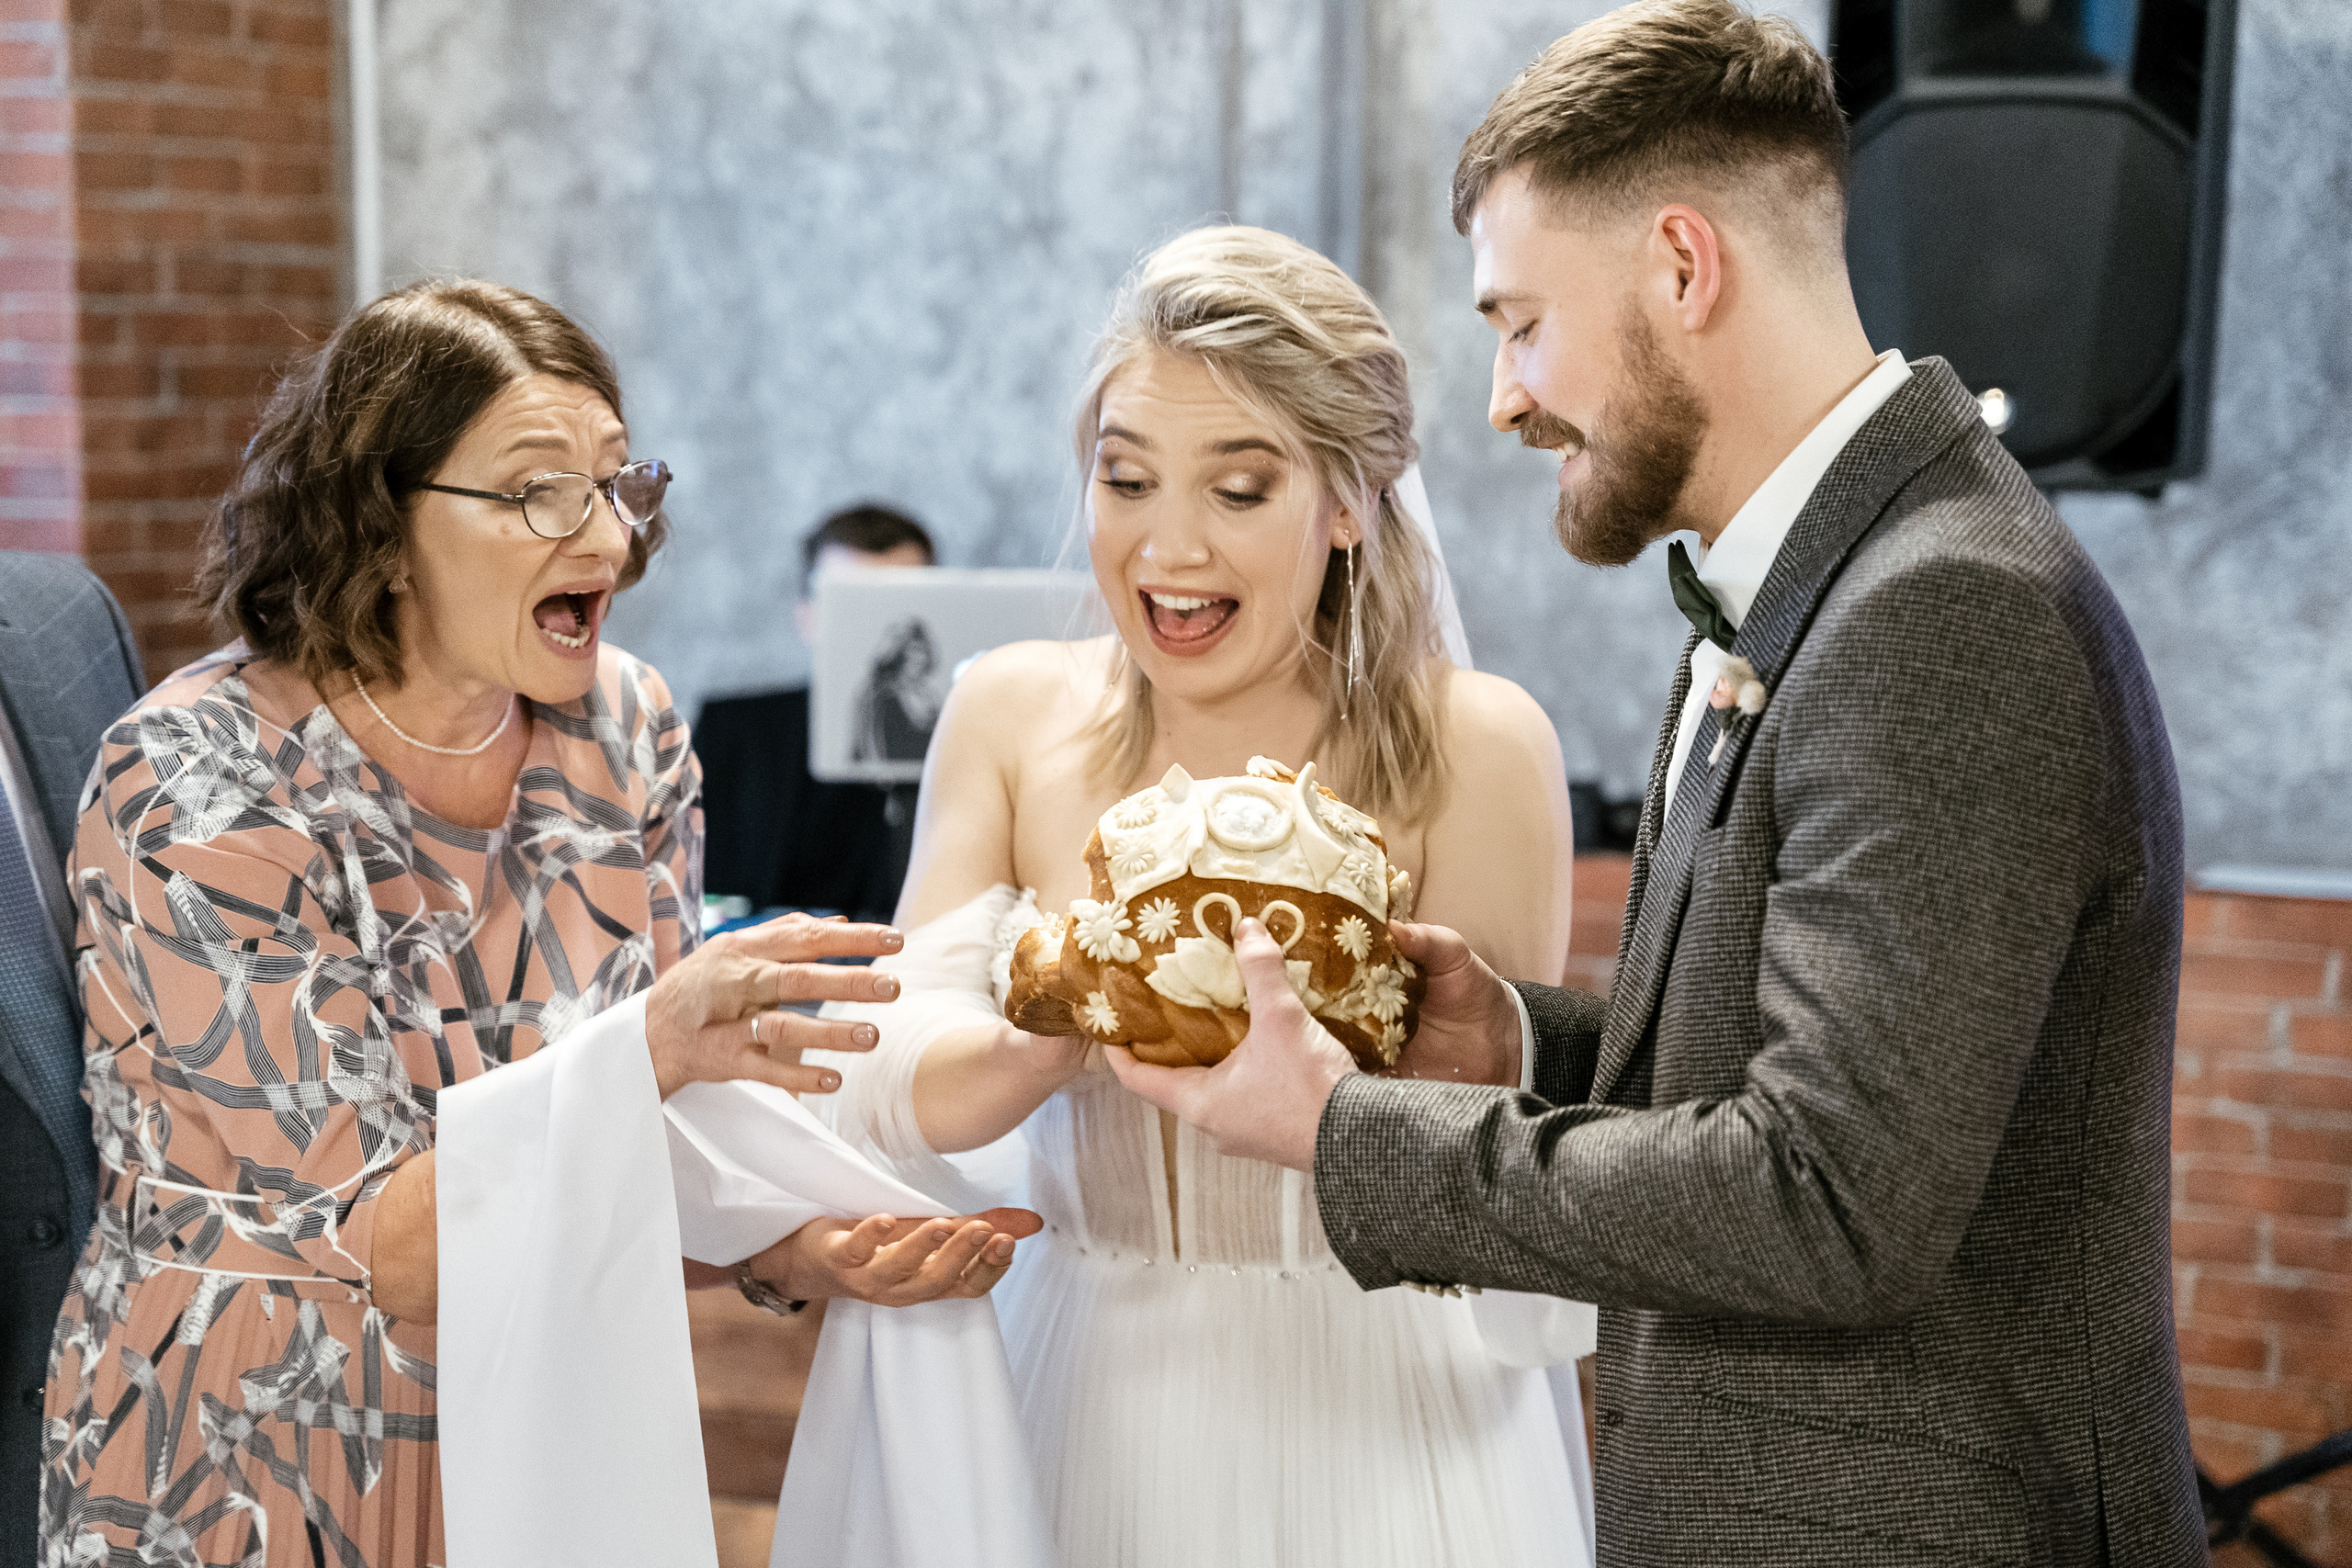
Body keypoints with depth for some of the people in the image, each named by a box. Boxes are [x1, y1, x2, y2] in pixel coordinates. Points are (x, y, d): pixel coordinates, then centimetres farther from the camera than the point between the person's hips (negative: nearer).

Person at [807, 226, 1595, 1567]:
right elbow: (880, 1096, -10)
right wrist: (1053, 1035, -29)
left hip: (1380, 1422, -3)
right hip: (1087, 1407, 3)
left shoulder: (1479, 745, -11)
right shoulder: (1013, 716, -1)